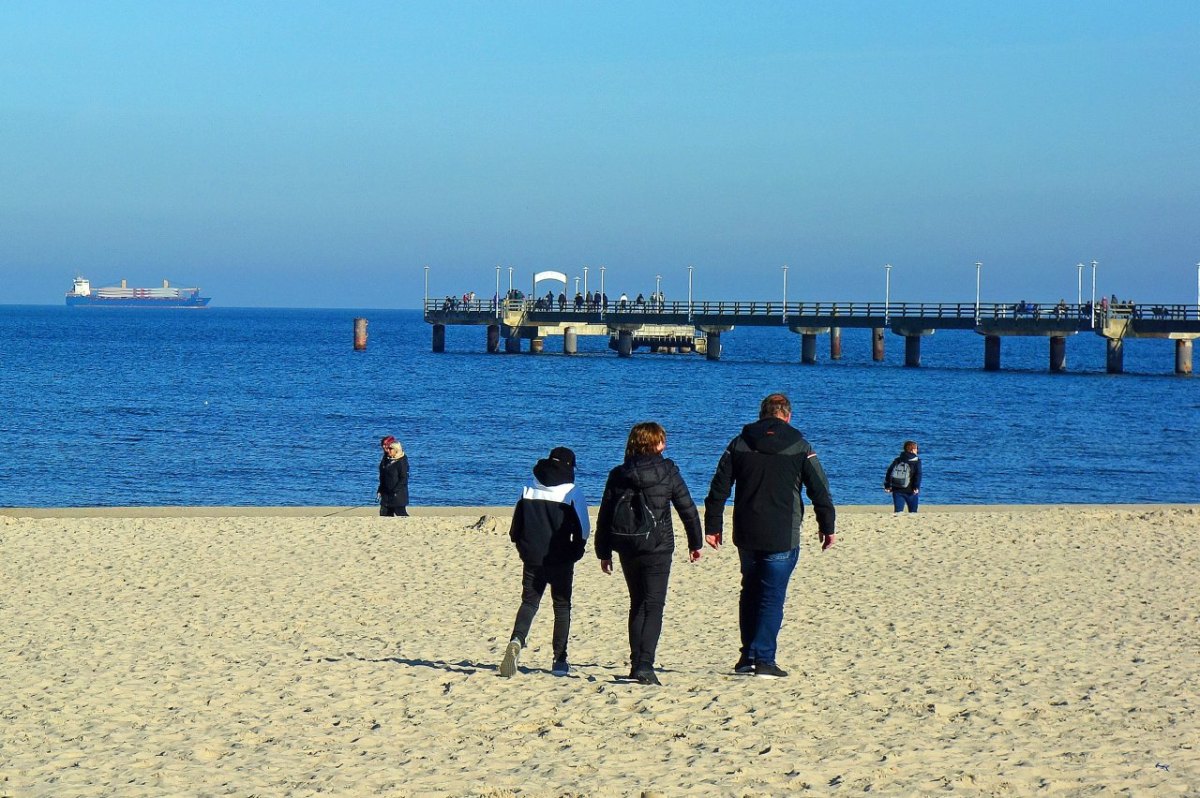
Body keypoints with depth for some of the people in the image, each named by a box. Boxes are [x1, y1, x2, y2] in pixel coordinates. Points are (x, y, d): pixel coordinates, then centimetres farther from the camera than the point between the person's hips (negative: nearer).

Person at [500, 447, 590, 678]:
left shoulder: (528, 490, 4)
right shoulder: (572, 493, -7)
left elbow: (516, 525, 8)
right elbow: (583, 529, -5)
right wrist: (575, 553, 10)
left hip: (532, 559, 2)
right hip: (561, 562, -2)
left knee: (529, 602, 8)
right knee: (562, 607, 9)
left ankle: (517, 640, -21)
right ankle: (559, 660, 7)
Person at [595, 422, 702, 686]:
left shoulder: (618, 475, 4)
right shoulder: (667, 472, -5)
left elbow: (604, 516, 6)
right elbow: (688, 509, -1)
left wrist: (603, 552, 13)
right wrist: (695, 543, 12)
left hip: (627, 549, 4)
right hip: (657, 549, -4)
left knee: (637, 605, 18)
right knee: (653, 606, -4)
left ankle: (636, 663, 19)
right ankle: (644, 665, -18)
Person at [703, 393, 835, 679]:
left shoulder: (739, 444, 5)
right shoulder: (800, 447, -2)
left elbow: (718, 489, 5)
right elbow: (820, 490, -1)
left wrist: (712, 526, 10)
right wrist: (827, 527, 9)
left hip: (746, 535, 3)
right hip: (783, 538, -3)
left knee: (750, 592, 17)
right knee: (772, 597, -1)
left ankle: (748, 657, 16)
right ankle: (763, 660, -5)